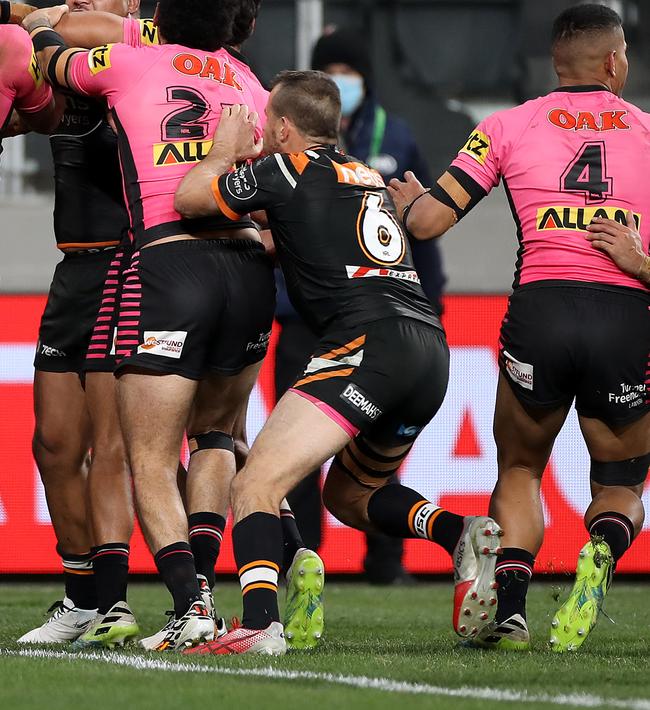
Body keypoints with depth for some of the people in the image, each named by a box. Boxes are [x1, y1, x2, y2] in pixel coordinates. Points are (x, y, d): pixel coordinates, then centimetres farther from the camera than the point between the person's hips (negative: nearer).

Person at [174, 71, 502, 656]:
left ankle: (260, 624, -33)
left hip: (369, 340, -8)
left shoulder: (287, 171, 3)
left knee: (256, 485, -12)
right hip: (431, 350, 8)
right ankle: (461, 533, 0)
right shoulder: (368, 177, 27)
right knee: (348, 495, 25)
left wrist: (224, 150, 27)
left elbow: (187, 201, 11)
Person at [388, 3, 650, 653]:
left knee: (519, 471, 22)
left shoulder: (510, 126, 10)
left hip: (539, 311, 0)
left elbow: (429, 221, 11)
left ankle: (509, 605, -2)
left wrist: (408, 202, 29)